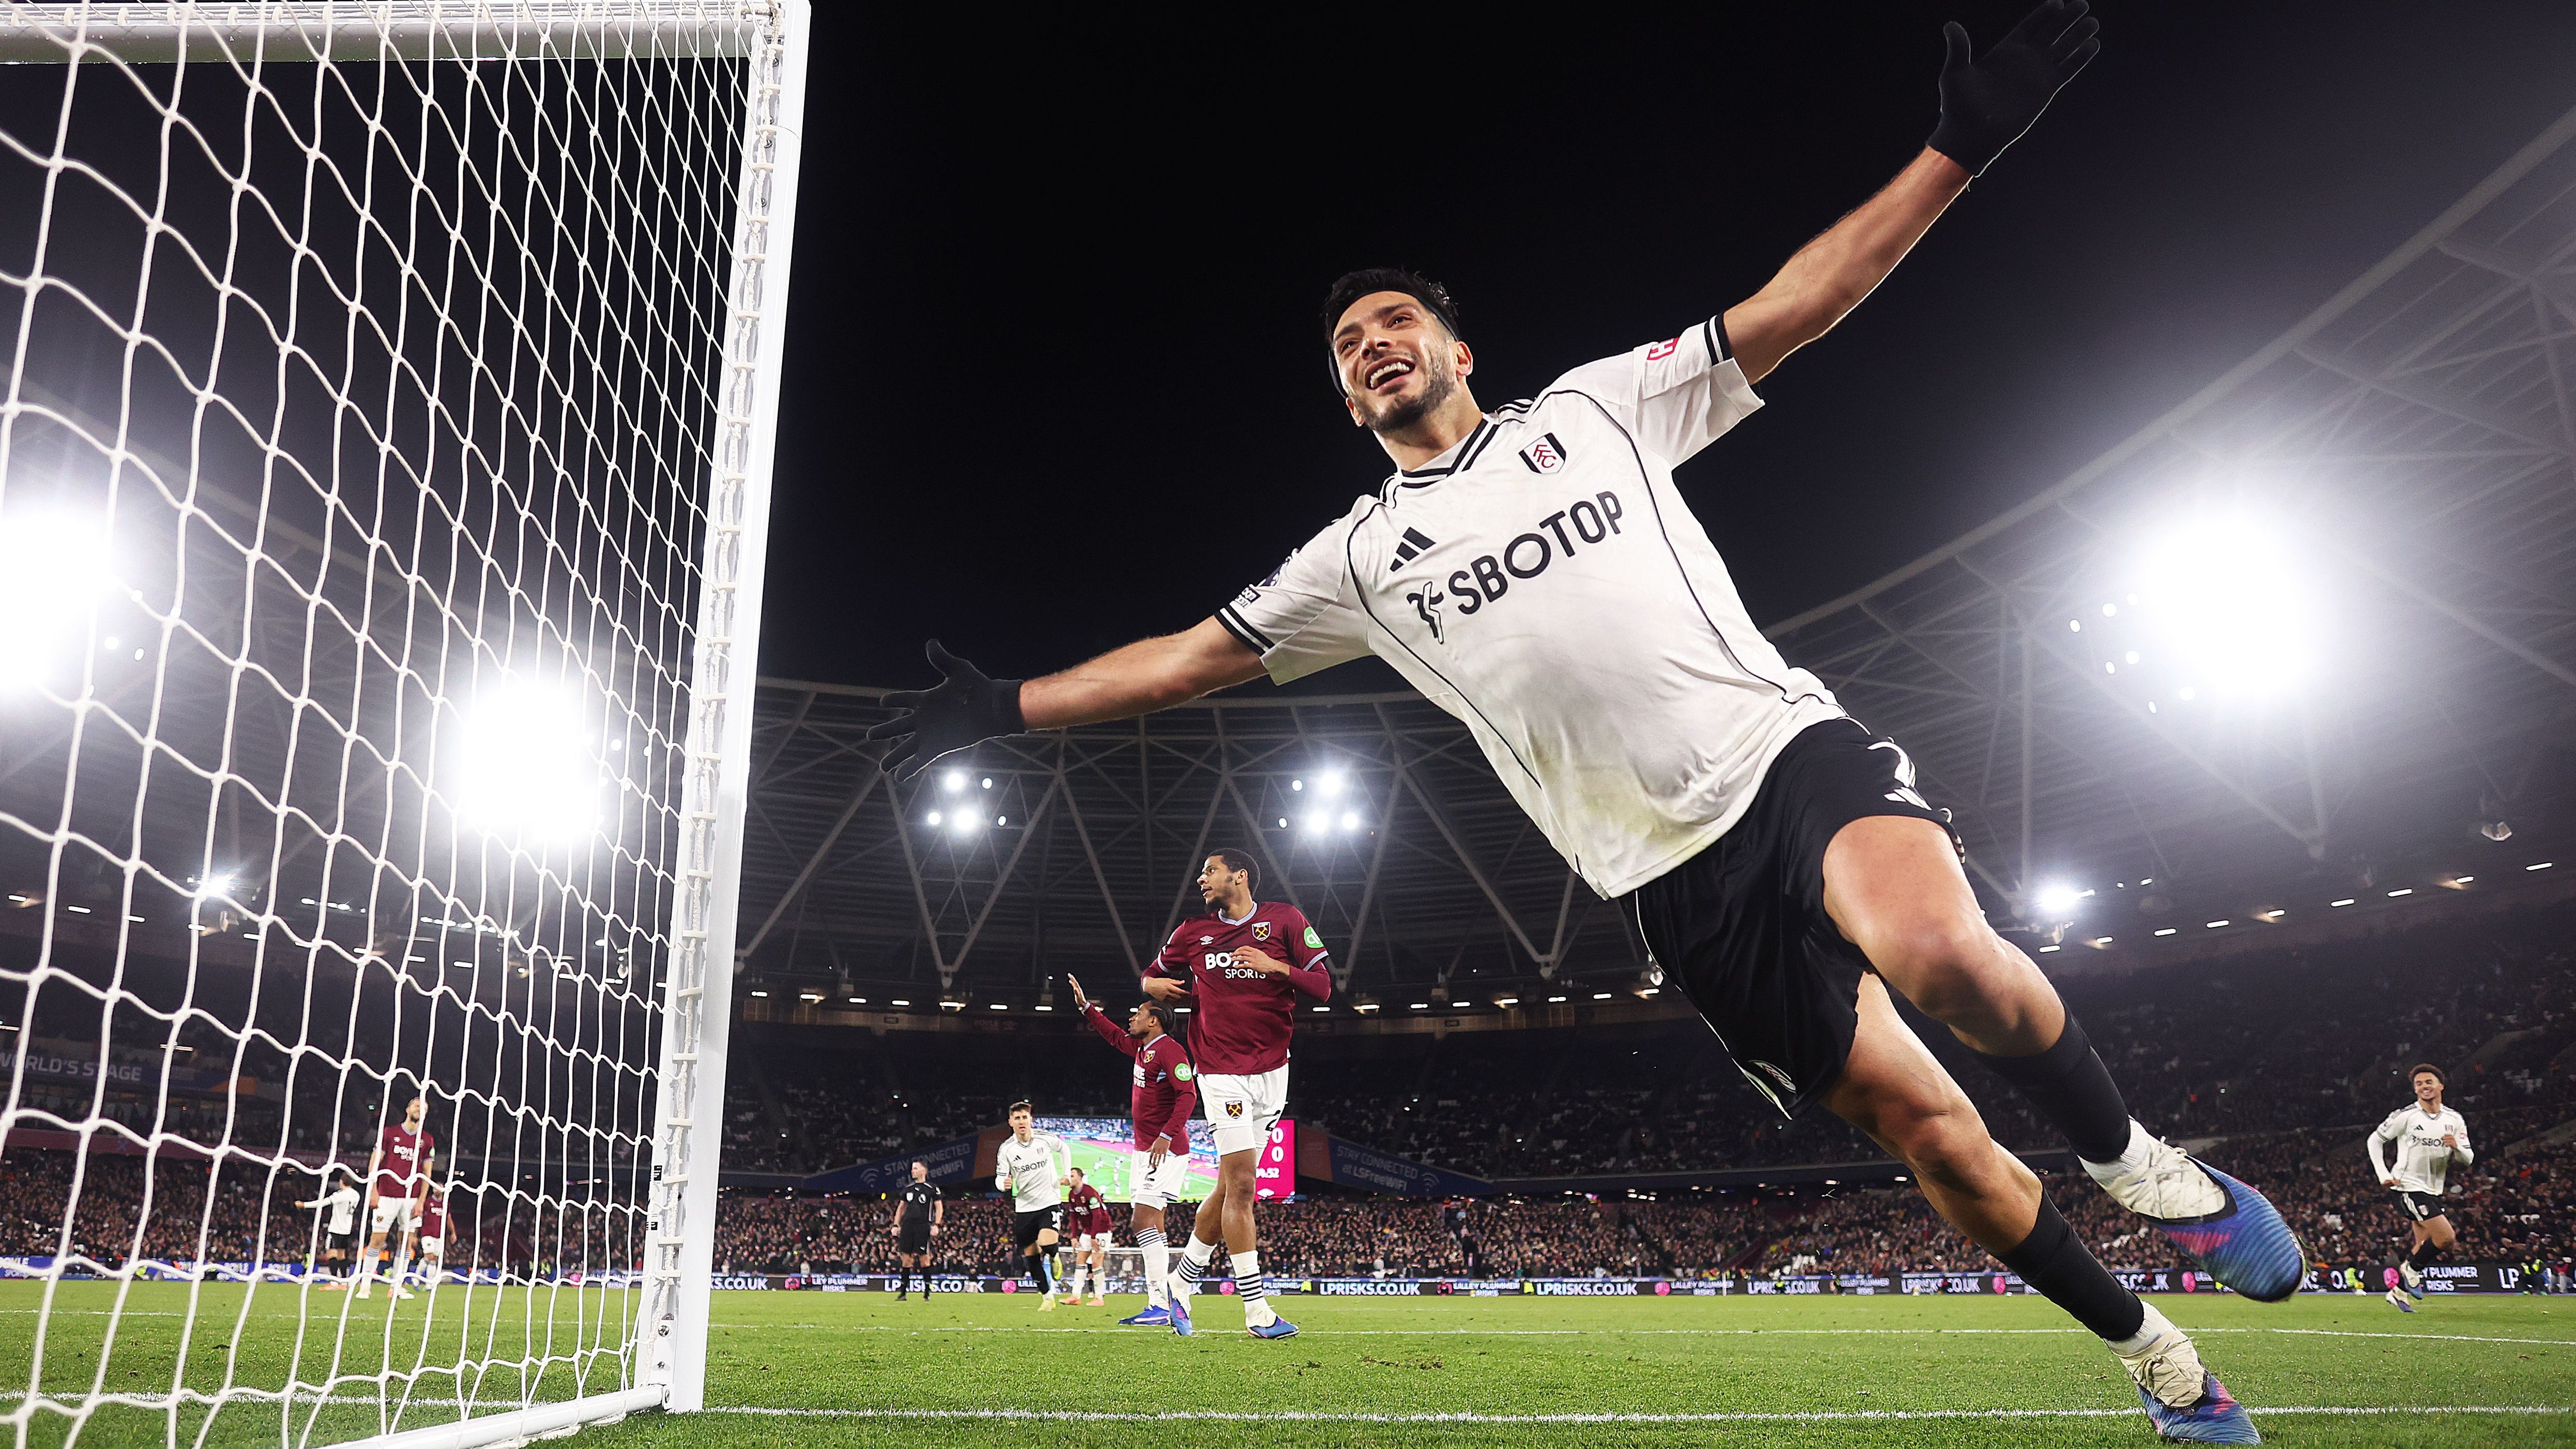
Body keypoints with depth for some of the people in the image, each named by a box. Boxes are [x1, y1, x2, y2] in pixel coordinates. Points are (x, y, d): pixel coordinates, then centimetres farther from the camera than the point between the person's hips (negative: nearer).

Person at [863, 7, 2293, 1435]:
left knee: (1945, 954, -33)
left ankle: (2136, 1162, -3)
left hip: (1789, 747, -1)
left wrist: (1957, 151, -2)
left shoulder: (1594, 404, 11)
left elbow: (1791, 305, 6)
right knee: (1928, 1132, -3)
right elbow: (1193, 653, 17)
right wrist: (1008, 704, 15)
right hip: (1675, 878, 1)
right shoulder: (1358, 555, 14)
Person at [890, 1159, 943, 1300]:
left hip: (923, 1225, -4)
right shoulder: (908, 1188, 16)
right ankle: (904, 1291, 7)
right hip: (908, 1224, 4)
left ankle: (927, 1291, 2)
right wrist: (896, 1225, 13)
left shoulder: (932, 1188, 3)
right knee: (906, 1258, 2)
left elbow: (940, 1208, 1)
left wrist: (936, 1225, -9)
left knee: (924, 1258, -6)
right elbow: (901, 1207, 21)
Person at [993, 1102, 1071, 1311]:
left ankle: (1054, 1258, 14)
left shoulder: (1046, 1139, -6)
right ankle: (1047, 1296, 19)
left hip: (1050, 1202, -2)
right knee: (1031, 1255, 3)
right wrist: (1004, 1184, -26)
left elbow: (1064, 1149, 15)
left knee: (1047, 1243, -23)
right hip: (1024, 1208, 2)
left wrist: (1066, 1174, 7)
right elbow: (999, 1178, -4)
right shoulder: (1006, 1149, -6)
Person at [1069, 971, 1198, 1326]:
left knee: (1143, 1221, -16)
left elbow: (1187, 1095, -21)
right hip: (1144, 1150, 10)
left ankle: (1161, 1306, -17)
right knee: (1148, 1227, 9)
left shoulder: (1169, 1049, -13)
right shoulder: (1142, 1047, 15)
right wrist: (1085, 1006, 36)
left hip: (1166, 1150, -10)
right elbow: (1114, 1034, 35)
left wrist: (1167, 1135, -28)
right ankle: (1161, 1303, 11)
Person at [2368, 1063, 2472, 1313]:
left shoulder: (2455, 1120, 5)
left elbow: (2468, 1159, 5)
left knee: (2423, 1247, 9)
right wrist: (2383, 1174, -10)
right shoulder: (2406, 1116, -9)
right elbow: (2374, 1140, -1)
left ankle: (2399, 1290, 23)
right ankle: (2412, 1270, 5)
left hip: (2433, 1190, 6)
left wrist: (2457, 1147, -18)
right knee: (2446, 1238, -17)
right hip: (2409, 1186, -6)